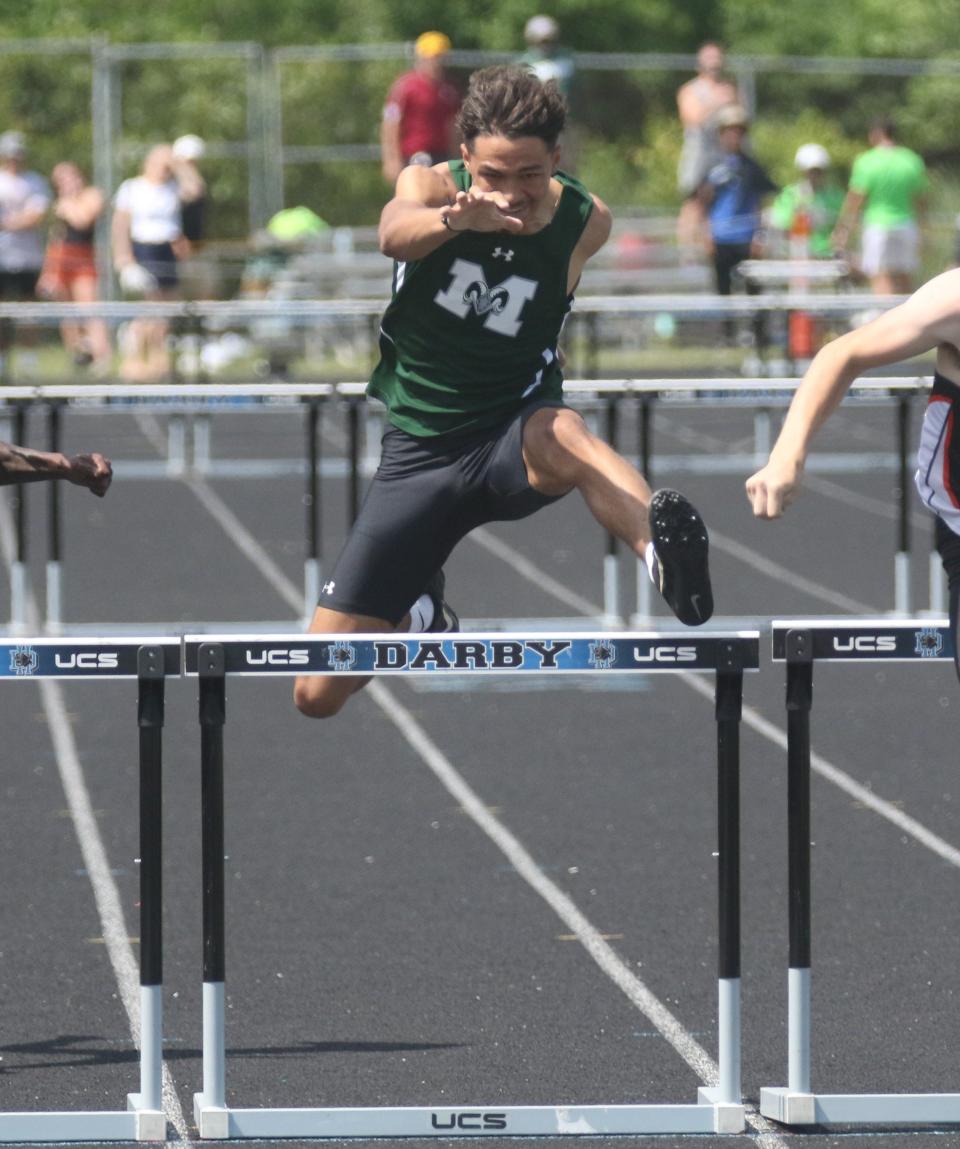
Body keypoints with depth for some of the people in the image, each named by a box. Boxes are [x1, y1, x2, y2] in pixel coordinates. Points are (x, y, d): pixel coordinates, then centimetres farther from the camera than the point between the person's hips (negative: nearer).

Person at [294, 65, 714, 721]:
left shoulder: (587, 223, -7)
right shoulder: (431, 187, -12)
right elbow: (396, 233, -39)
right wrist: (456, 218, -59)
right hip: (418, 448, 1)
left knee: (559, 436, -42)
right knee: (318, 696, 0)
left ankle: (667, 556, -70)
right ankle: (420, 610, 35)